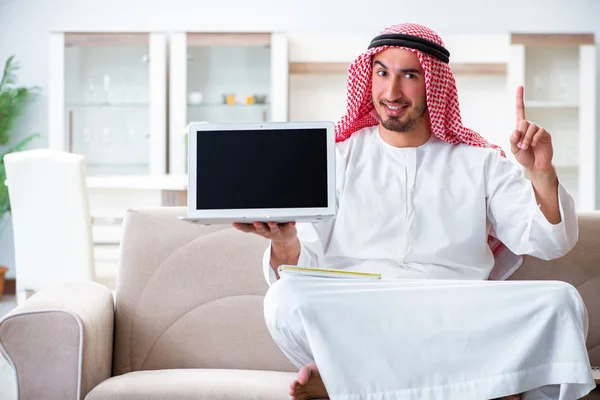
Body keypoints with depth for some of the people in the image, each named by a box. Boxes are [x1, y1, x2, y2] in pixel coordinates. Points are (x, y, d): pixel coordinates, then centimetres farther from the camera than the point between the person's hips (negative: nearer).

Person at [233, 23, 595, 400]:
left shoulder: (479, 162, 15)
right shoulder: (337, 159, 13)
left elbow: (549, 243, 8)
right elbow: (306, 264, 5)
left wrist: (541, 173, -9)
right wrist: (284, 242, -19)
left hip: (457, 324, 1)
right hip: (353, 323, -1)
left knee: (562, 302, -26)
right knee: (286, 300, -32)